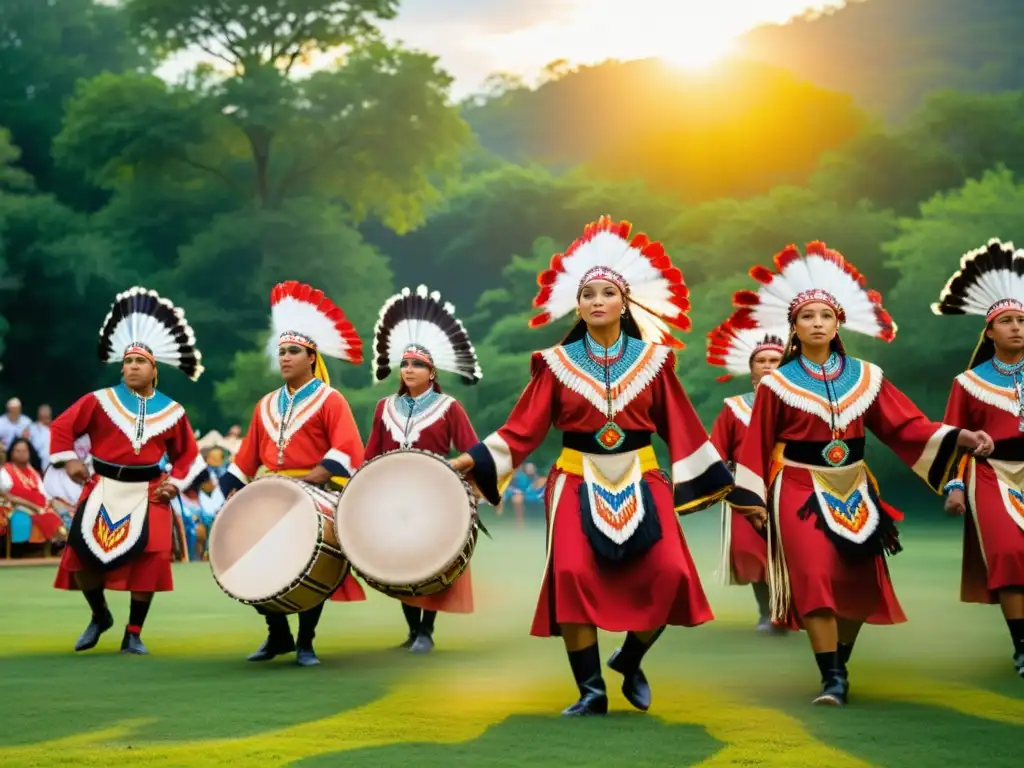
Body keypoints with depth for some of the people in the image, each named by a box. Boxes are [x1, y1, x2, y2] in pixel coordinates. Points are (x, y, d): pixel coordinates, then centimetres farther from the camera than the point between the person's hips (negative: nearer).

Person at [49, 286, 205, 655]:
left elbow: (188, 452, 16)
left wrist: (176, 482, 1)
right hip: (104, 489, 0)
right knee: (82, 552, -9)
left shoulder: (172, 411, 7)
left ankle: (133, 634, 5)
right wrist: (68, 461, -7)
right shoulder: (100, 401, 1)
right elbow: (61, 427, 5)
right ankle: (100, 616, 19)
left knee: (151, 556, -10)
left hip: (148, 493, 1)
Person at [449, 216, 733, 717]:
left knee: (668, 574, -17)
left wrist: (721, 482, 6)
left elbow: (680, 426, 8)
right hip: (578, 484, 0)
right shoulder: (557, 363, 4)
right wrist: (470, 460, -9)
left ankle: (630, 661, 9)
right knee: (572, 576, -19)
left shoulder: (652, 358, 5)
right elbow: (524, 429, 0)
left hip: (640, 483, 1)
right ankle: (590, 690, -6)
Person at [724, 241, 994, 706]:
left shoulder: (864, 376, 4)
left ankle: (839, 663, 27)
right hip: (801, 491, -3)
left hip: (853, 491, 3)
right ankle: (832, 678, -10)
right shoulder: (777, 382, -2)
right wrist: (752, 498, -4)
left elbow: (904, 424, -1)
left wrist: (957, 437, -14)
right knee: (816, 579, -14)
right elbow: (758, 442, 0)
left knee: (861, 582, 7)